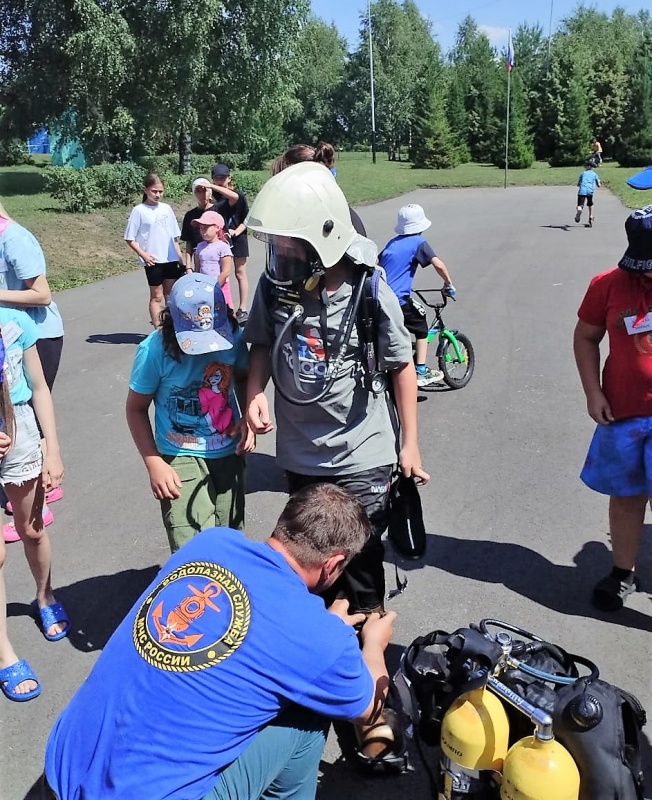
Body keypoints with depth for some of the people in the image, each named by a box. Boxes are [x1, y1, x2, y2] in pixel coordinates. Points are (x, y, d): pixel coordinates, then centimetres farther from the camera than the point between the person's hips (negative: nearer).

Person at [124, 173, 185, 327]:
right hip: (153, 261, -4)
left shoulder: (166, 208, 9)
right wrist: (143, 254, -14)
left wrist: (180, 256, 9)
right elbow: (130, 239, -4)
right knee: (156, 297, 2)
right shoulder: (139, 210, -4)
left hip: (171, 259, 4)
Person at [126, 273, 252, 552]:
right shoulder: (154, 349, -19)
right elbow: (136, 409, -6)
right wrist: (154, 464, -11)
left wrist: (248, 417, -6)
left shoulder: (233, 336, -10)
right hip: (181, 459, -3)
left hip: (229, 454, 4)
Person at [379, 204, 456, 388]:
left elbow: (377, 266, 24)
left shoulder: (392, 242, 17)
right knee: (421, 330, 13)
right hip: (399, 299, -6)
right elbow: (439, 264, -13)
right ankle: (422, 372, 11)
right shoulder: (418, 242, -3)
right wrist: (449, 284, 2)